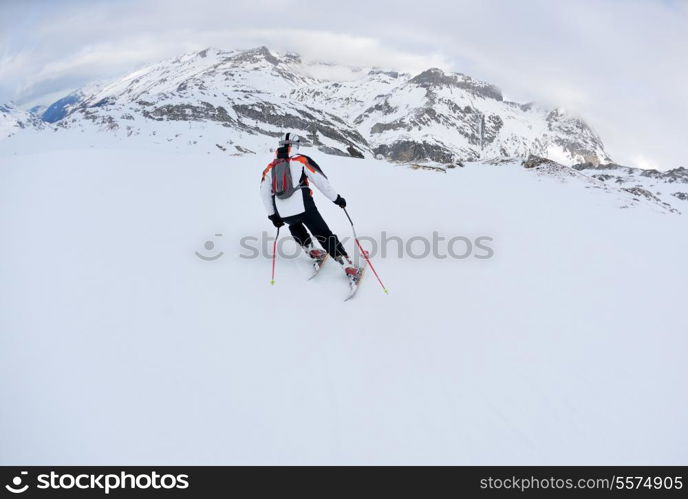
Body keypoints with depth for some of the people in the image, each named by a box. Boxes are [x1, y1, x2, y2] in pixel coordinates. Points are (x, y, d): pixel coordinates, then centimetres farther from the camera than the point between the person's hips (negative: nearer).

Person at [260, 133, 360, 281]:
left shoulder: (270, 167, 14)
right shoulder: (301, 160, 4)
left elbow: (264, 193, 14)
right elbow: (321, 181, 0)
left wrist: (272, 215, 23)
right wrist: (336, 198, 9)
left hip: (283, 214, 3)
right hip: (304, 207, -3)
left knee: (295, 227, 37)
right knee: (325, 236, 5)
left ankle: (313, 252, 29)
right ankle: (349, 267, -2)